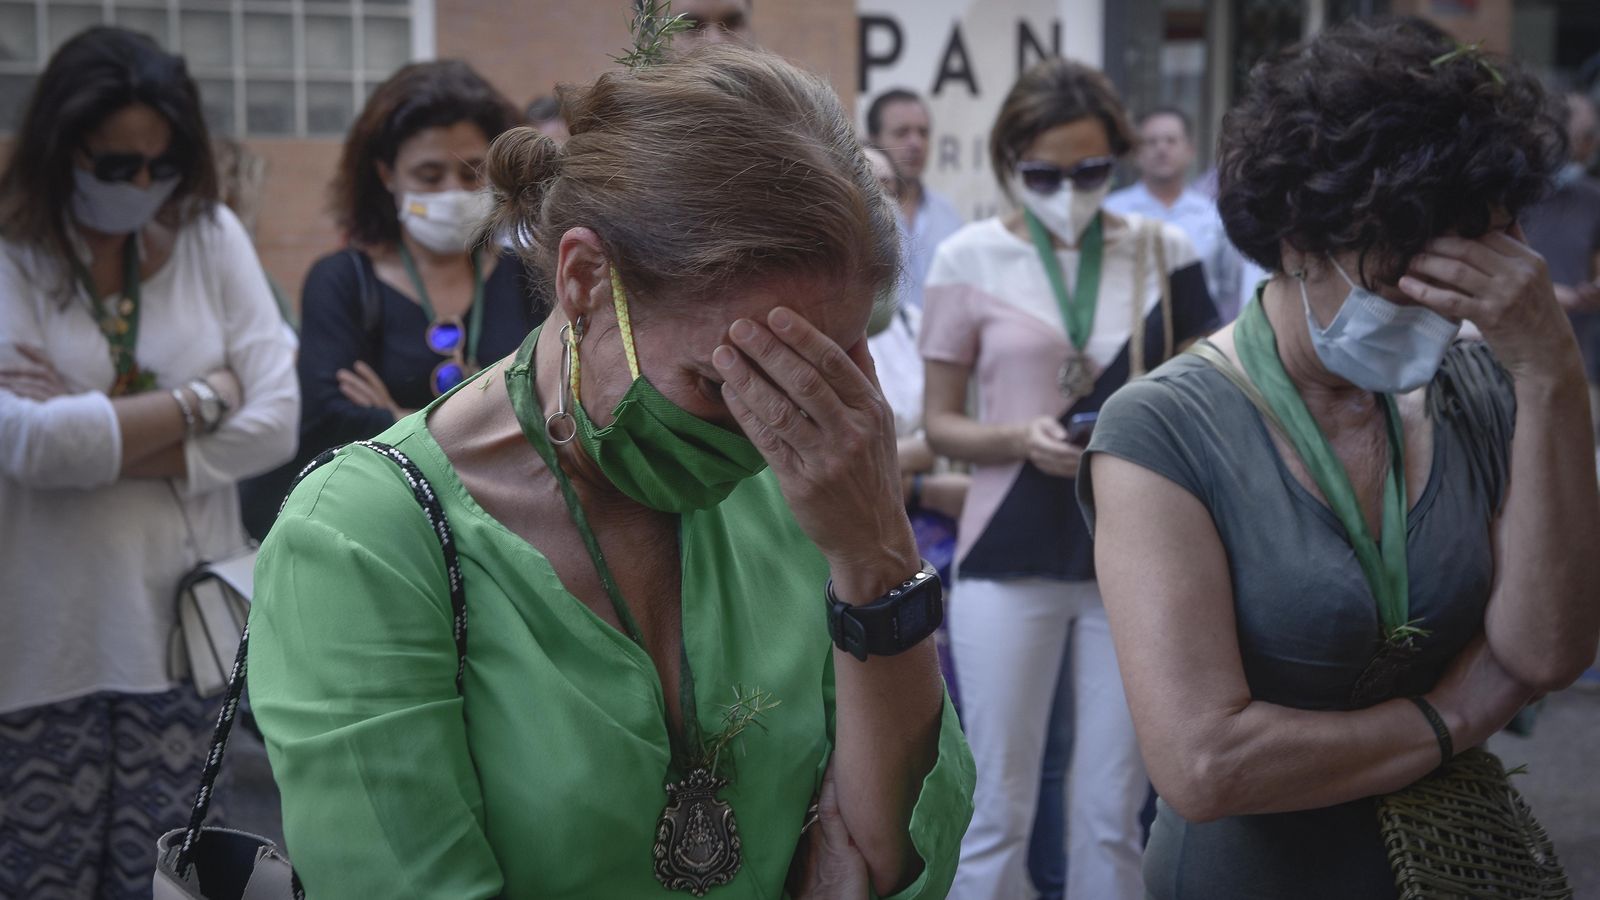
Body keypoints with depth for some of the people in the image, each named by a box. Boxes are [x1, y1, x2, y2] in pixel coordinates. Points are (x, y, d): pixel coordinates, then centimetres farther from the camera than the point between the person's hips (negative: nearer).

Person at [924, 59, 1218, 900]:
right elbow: (940, 425, 2)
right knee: (998, 810, 4)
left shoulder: (1162, 250, 3)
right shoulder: (970, 257, -2)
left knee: (1112, 815, 8)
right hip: (1011, 555, -1)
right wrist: (1020, 438, -17)